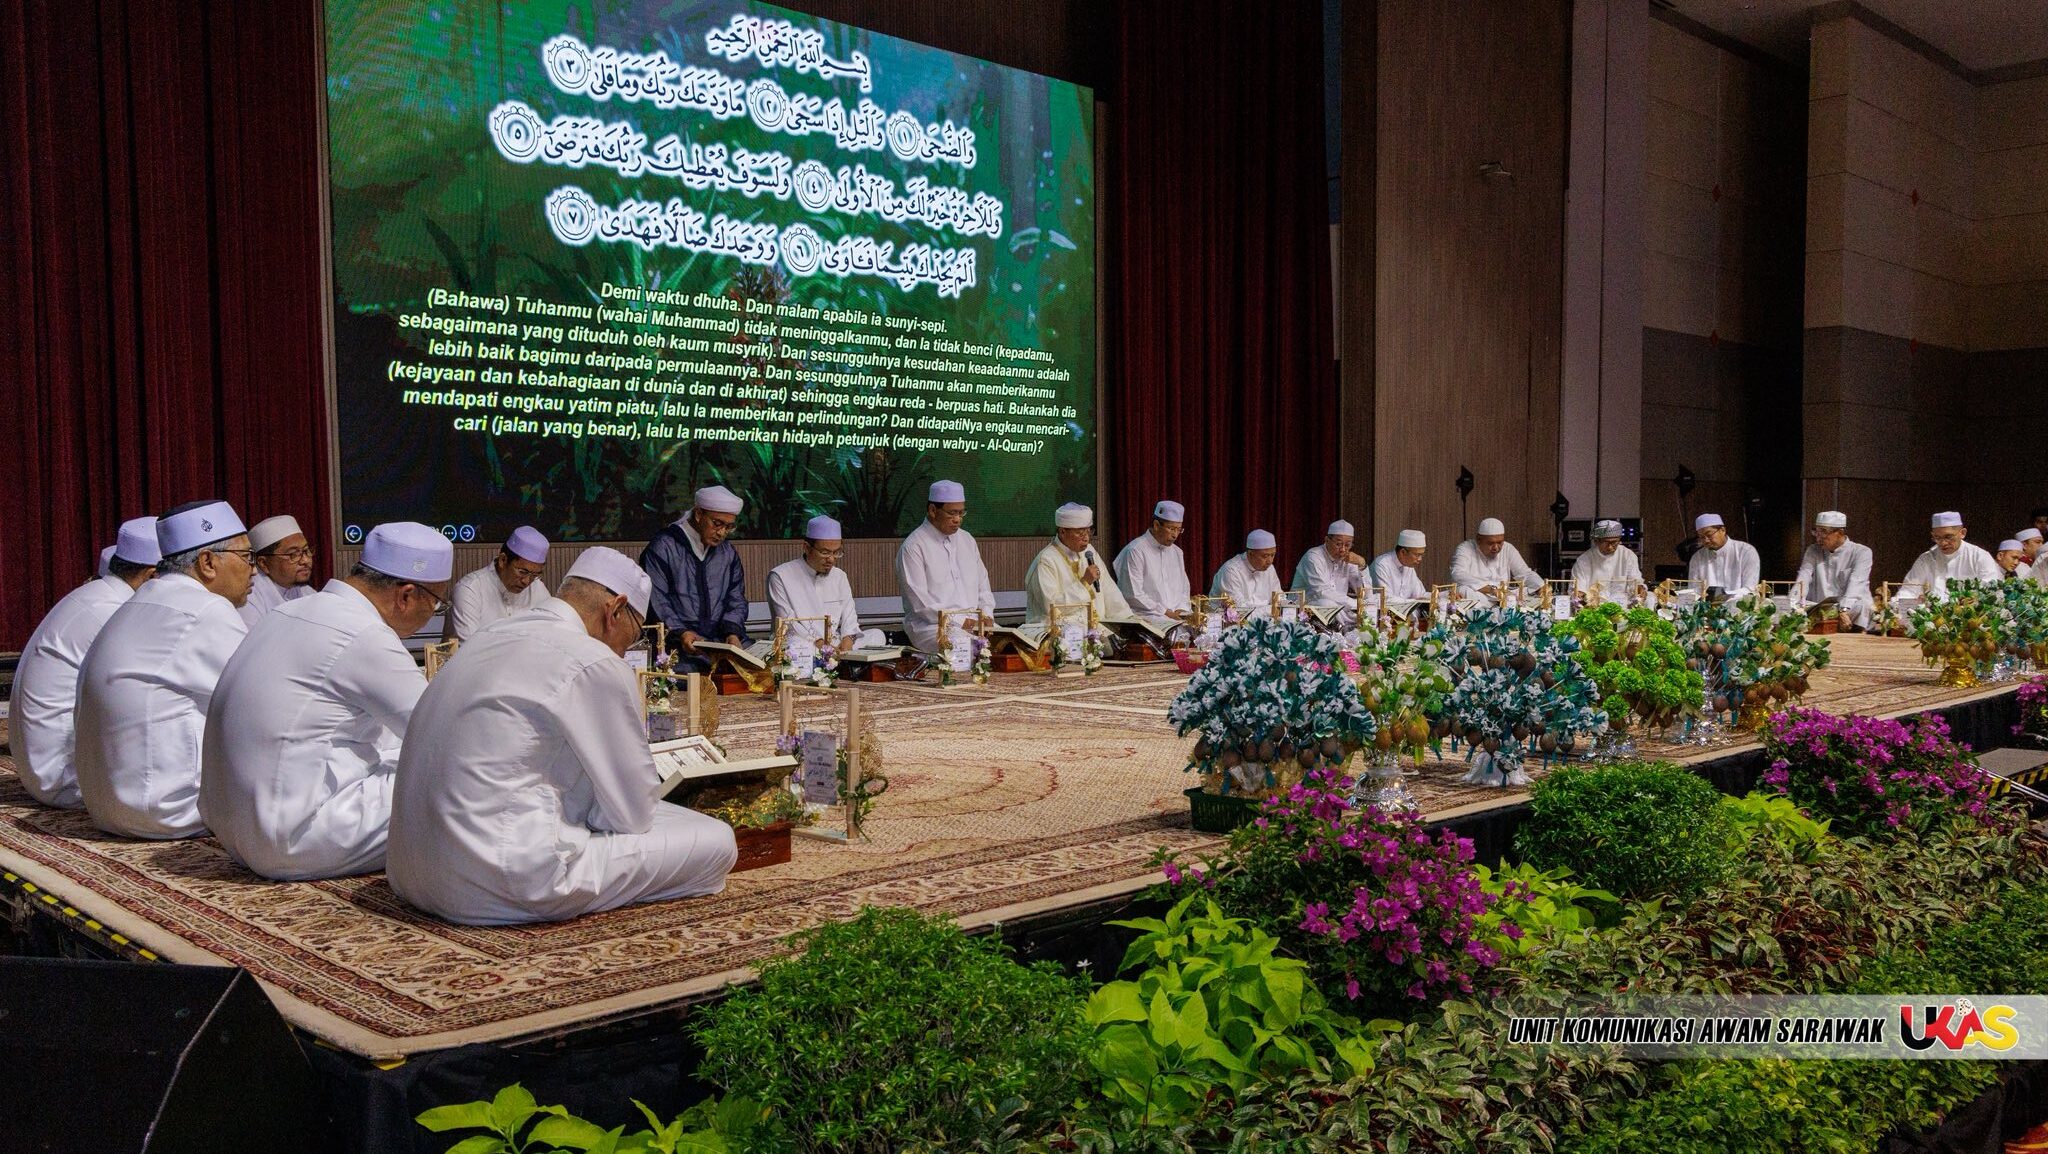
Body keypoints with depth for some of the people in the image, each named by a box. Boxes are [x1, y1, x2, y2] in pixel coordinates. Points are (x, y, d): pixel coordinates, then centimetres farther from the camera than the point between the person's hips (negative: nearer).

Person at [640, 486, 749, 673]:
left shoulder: (729, 553, 20)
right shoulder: (663, 548, 1)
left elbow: (736, 601, 16)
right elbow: (656, 600, -7)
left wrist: (733, 632, -5)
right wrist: (680, 633, -21)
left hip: (722, 641, 5)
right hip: (679, 646, -5)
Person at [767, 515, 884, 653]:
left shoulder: (839, 576, 19)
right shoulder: (780, 576, 0)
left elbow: (849, 617, 11)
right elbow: (788, 624, -9)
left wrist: (848, 639, -13)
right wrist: (818, 643, -24)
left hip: (837, 644, 5)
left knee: (876, 635, -17)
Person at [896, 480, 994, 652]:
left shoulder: (967, 540, 18)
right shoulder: (913, 547, -5)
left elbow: (983, 585, 22)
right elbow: (920, 602, -11)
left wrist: (986, 614, 2)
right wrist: (959, 621, -16)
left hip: (973, 623, 6)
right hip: (932, 627, -6)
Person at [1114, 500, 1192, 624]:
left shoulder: (1177, 552, 19)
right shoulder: (1135, 551, -6)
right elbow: (1133, 595, -12)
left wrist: (1183, 610, 2)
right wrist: (1165, 612, -12)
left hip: (1176, 615, 7)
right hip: (1147, 615, -7)